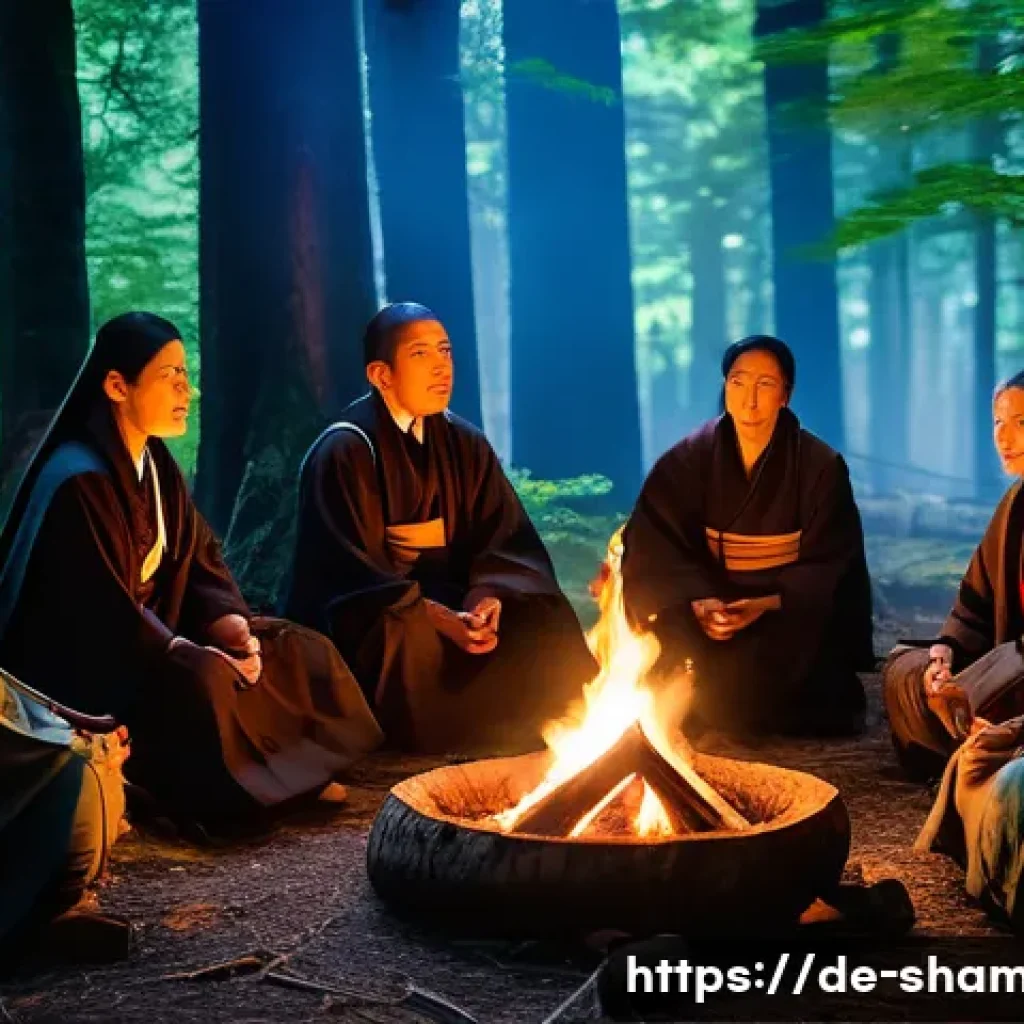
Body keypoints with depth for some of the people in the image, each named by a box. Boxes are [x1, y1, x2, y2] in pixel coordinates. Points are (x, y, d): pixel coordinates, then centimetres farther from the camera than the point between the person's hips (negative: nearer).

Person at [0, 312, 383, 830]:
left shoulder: (157, 463, 8)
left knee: (301, 652, 1)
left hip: (152, 629, 10)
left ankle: (292, 774, 4)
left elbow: (199, 555, 8)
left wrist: (229, 618, -12)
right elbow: (94, 606, -26)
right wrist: (187, 652, -27)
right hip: (81, 661, -9)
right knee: (200, 680, -36)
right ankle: (221, 793, -16)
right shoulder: (78, 480, -21)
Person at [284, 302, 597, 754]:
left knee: (541, 625, -21)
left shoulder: (465, 444, 6)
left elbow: (507, 539, 2)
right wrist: (438, 618, -31)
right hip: (362, 624, -5)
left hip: (446, 602, 5)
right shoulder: (343, 453, -12)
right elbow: (350, 574, -19)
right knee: (411, 641, -37)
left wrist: (487, 596, -21)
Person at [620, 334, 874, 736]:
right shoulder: (687, 460, -4)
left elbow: (828, 567, -8)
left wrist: (767, 605, -26)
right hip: (710, 602, 2)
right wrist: (697, 602, -26)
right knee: (681, 652, -28)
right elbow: (654, 548, -7)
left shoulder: (821, 465, -8)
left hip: (791, 610, -2)